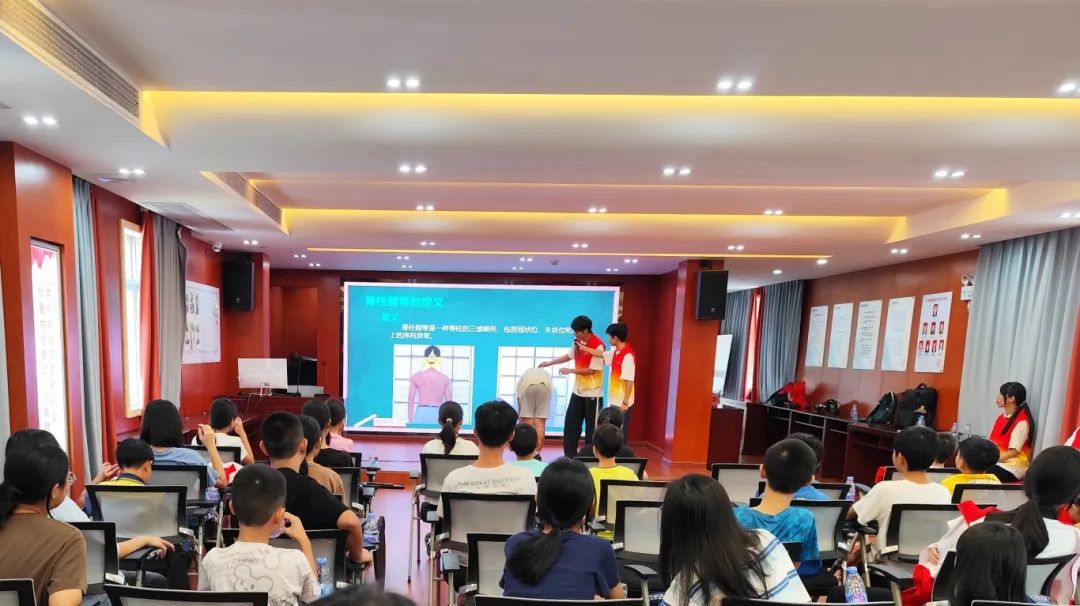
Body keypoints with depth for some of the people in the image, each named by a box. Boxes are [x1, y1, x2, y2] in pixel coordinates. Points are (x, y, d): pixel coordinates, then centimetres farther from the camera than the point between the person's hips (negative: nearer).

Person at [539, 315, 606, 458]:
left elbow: (592, 370, -21)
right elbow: (569, 356, 21)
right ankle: (570, 456, 21)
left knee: (592, 427, 3)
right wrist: (550, 363, 17)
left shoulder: (598, 345, -20)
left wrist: (570, 371, -18)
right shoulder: (577, 342, 4)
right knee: (570, 424, 10)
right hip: (578, 391, 7)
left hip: (593, 393, -7)